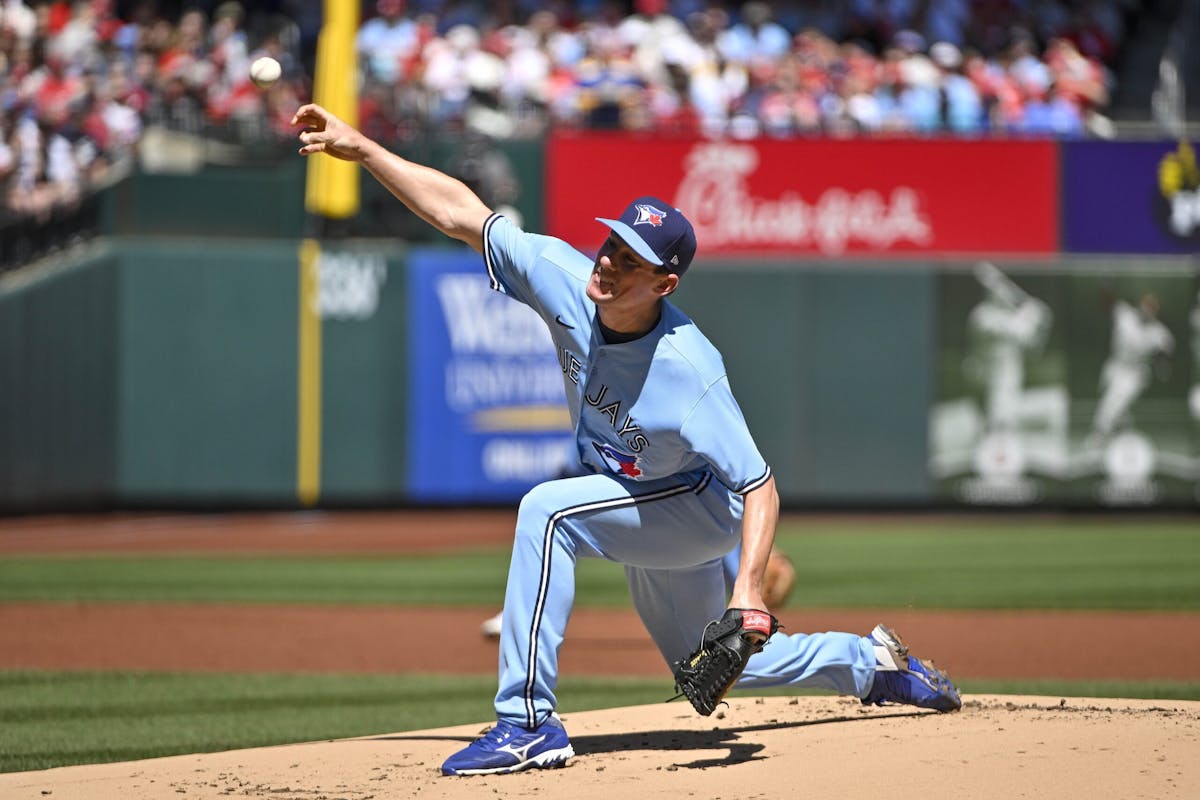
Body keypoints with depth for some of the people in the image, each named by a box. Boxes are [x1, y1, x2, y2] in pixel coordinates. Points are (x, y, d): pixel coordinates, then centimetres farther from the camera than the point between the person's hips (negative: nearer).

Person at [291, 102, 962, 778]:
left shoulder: (688, 371, -36)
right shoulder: (567, 279, -22)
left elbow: (760, 488, -33)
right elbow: (461, 213, -17)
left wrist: (751, 589, -46)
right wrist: (358, 147, -22)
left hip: (701, 511, -8)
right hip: (647, 515, 8)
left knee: (547, 509, -31)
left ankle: (529, 721, -29)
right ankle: (874, 663, 46)